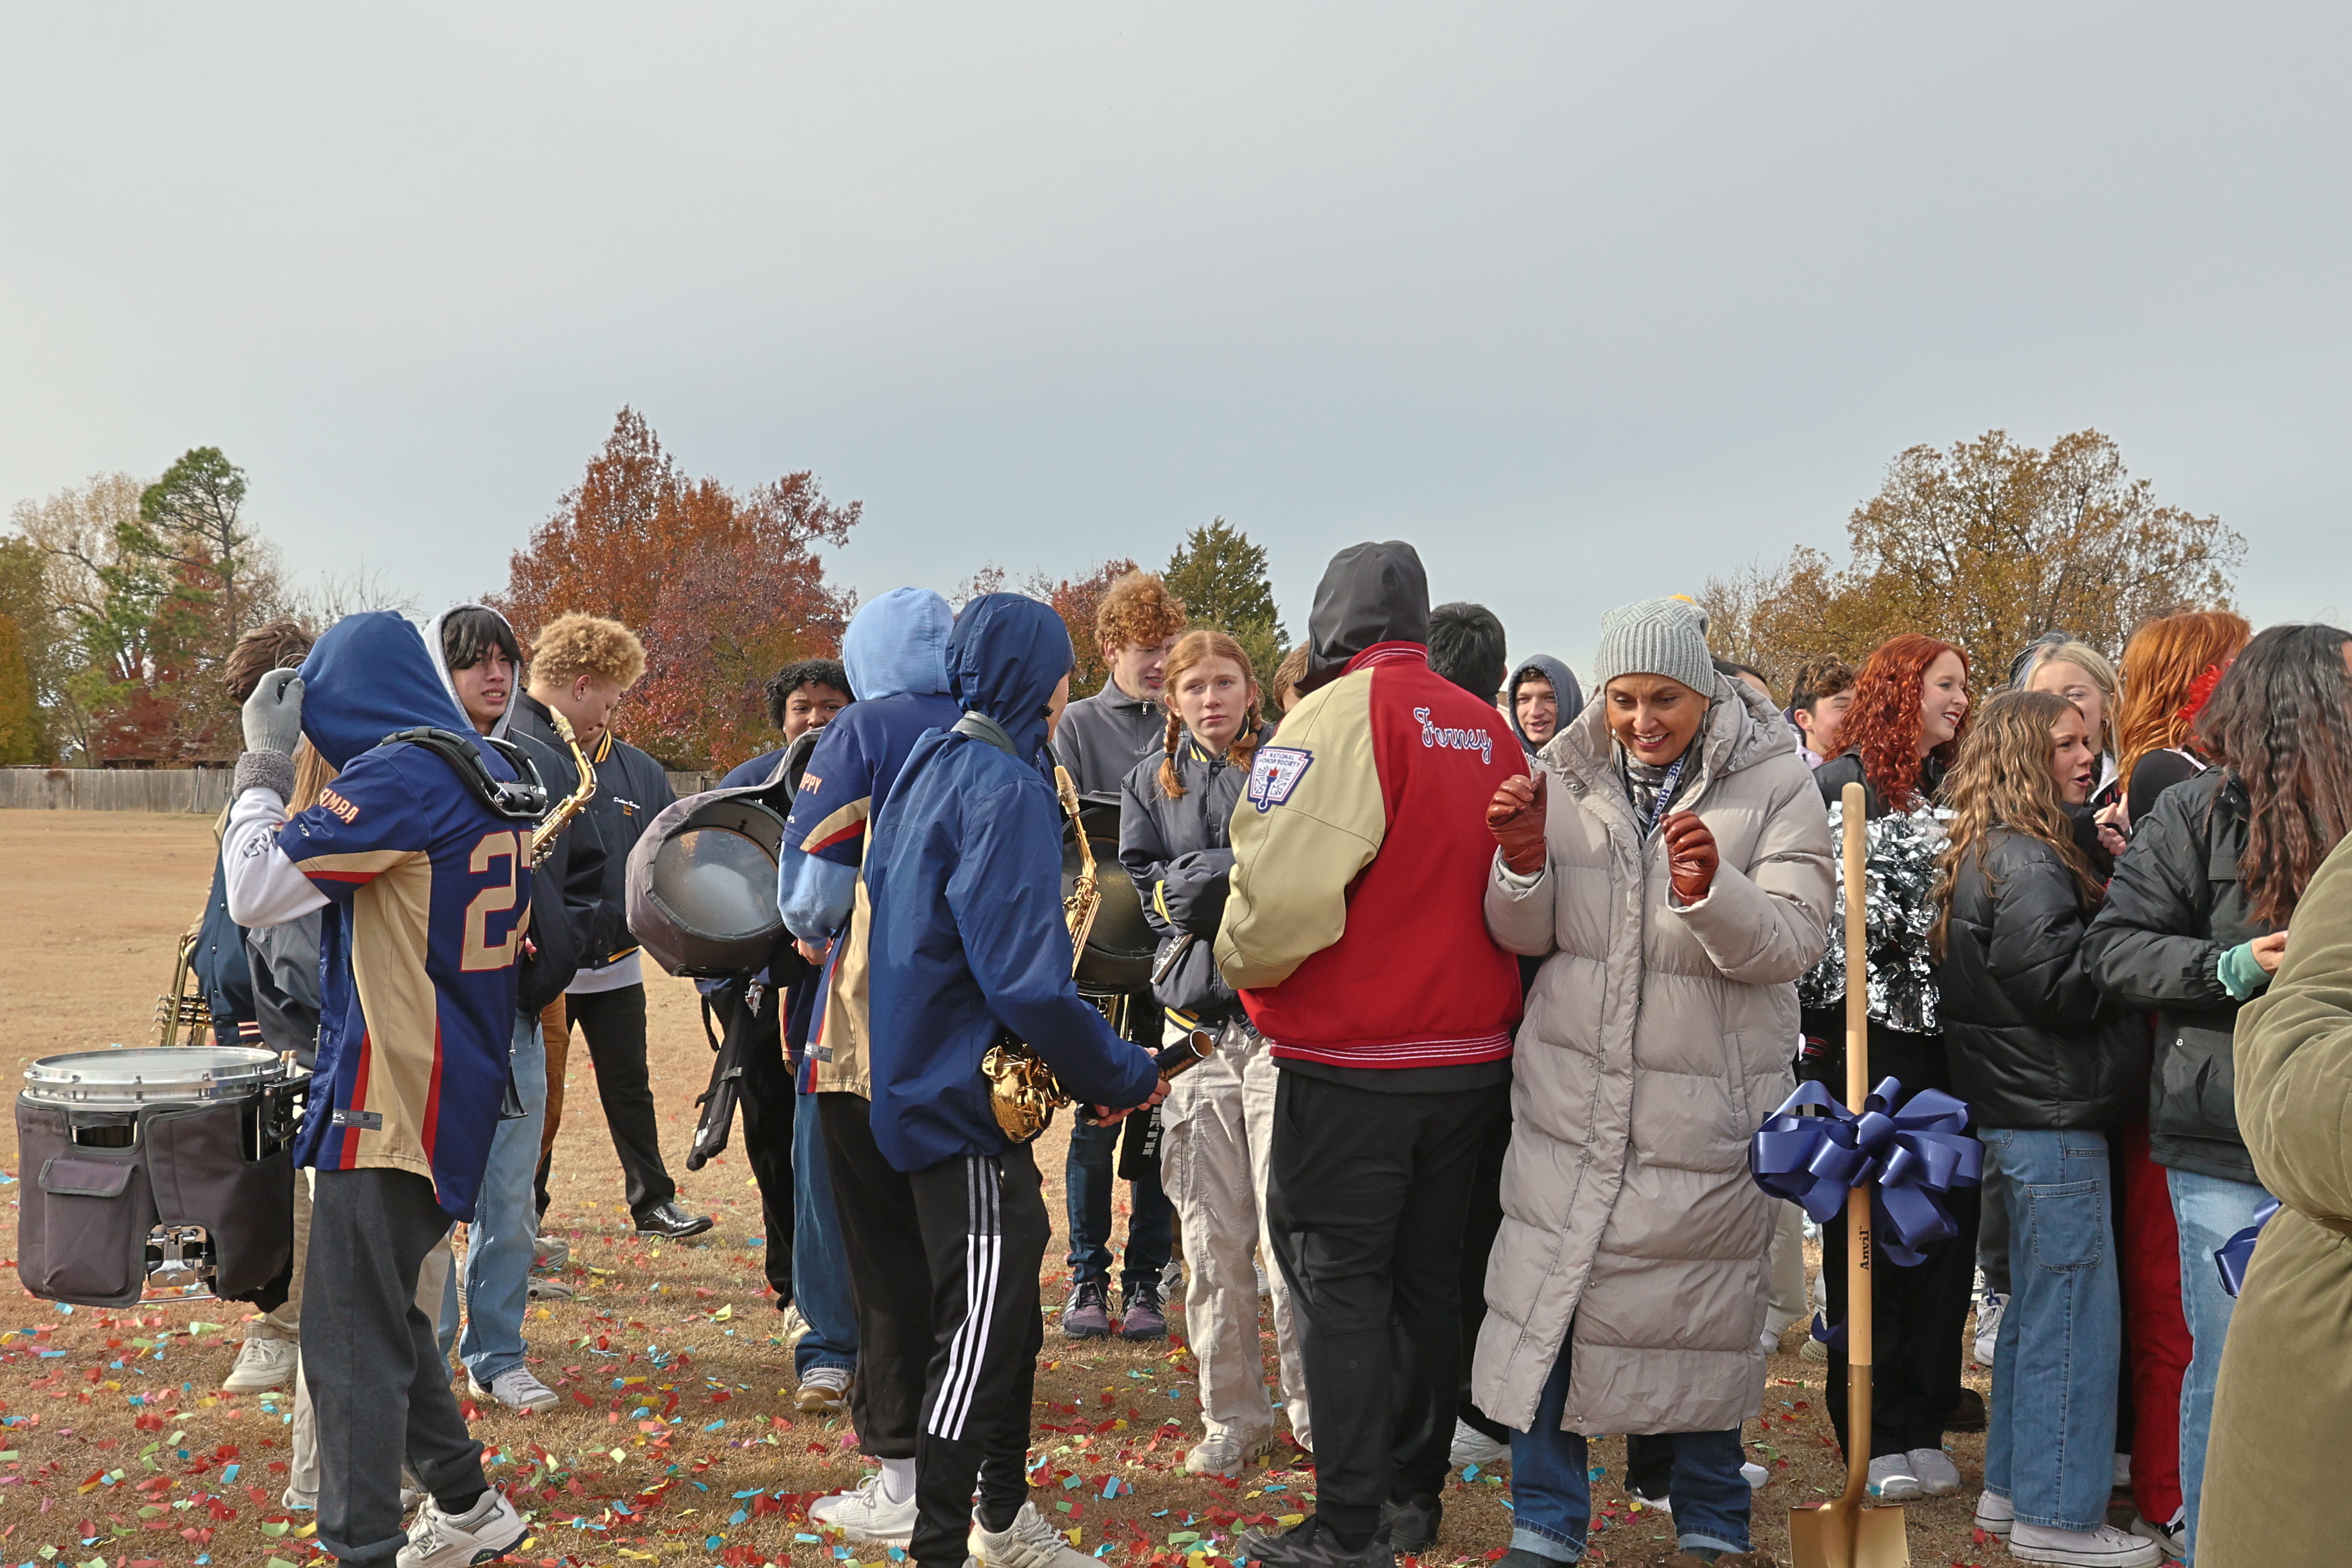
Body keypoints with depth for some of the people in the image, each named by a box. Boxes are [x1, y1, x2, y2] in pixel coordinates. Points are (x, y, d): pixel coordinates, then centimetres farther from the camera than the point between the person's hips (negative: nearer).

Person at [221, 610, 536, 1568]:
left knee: (352, 1343, -2)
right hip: (459, 1091, 9)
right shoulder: (496, 777, 11)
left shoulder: (399, 776, -15)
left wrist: (265, 761, -6)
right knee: (385, 1314, 21)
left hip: (388, 1100, -9)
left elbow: (253, 889, -16)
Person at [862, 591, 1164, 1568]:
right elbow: (1025, 976, -25)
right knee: (978, 1332, -3)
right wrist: (1121, 1073, -12)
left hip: (930, 1076, 10)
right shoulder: (1005, 787, -18)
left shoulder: (933, 768, 12)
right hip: (967, 1096, -10)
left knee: (1008, 1313, 19)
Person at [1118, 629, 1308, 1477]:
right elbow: (1150, 890, 3)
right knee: (1211, 1237, 5)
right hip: (1196, 1021, 3)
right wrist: (1247, 870, -9)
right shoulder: (1150, 784, 16)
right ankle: (1233, 1416, 15)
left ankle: (1315, 1410, 4)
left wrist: (1200, 879, -11)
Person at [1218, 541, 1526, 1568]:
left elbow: (1282, 883, -24)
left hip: (1353, 1064, -7)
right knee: (1425, 1276, 16)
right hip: (1473, 1057, 7)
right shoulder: (1489, 731, 9)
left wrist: (1241, 964, -6)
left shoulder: (1341, 714, -14)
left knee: (1338, 1285, 1)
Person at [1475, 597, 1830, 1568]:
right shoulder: (1567, 775, 3)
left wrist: (1712, 892, -32)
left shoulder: (1774, 784, -5)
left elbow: (1794, 941, -13)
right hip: (1572, 1093, 2)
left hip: (1708, 1105, -2)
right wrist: (1523, 861, -14)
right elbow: (1525, 938, 6)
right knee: (1548, 1304, 5)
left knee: (1706, 1315, 11)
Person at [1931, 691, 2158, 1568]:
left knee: (2035, 1309, 17)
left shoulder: (1993, 854, 14)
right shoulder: (2029, 862, -17)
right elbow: (2059, 986, -22)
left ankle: (2014, 1489, 27)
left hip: (2022, 1114, 10)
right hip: (2052, 1118, -10)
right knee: (2076, 1318, -2)